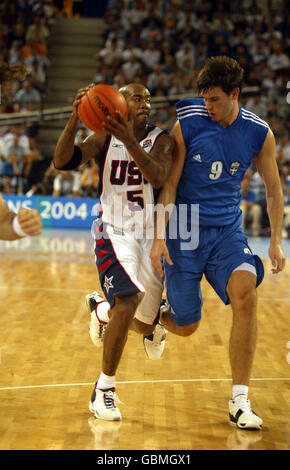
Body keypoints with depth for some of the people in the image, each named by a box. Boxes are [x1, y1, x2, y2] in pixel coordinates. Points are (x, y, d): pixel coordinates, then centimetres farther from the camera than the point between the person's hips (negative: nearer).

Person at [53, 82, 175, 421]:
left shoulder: (161, 140, -5)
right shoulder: (104, 139, -3)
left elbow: (158, 177, -25)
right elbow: (62, 162, -17)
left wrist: (130, 142, -39)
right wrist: (75, 117, -30)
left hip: (151, 237, 3)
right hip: (114, 234, -2)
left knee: (145, 325, 11)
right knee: (128, 302, -27)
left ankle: (101, 308, 46)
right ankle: (104, 390, -12)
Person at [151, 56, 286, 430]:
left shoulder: (259, 133, -4)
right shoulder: (187, 125, -10)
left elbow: (273, 188, 8)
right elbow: (169, 184, -6)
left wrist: (276, 240, 6)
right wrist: (159, 237, -13)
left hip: (227, 230, 1)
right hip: (185, 231, -1)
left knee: (245, 294, -26)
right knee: (185, 327, 2)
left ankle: (239, 401, -16)